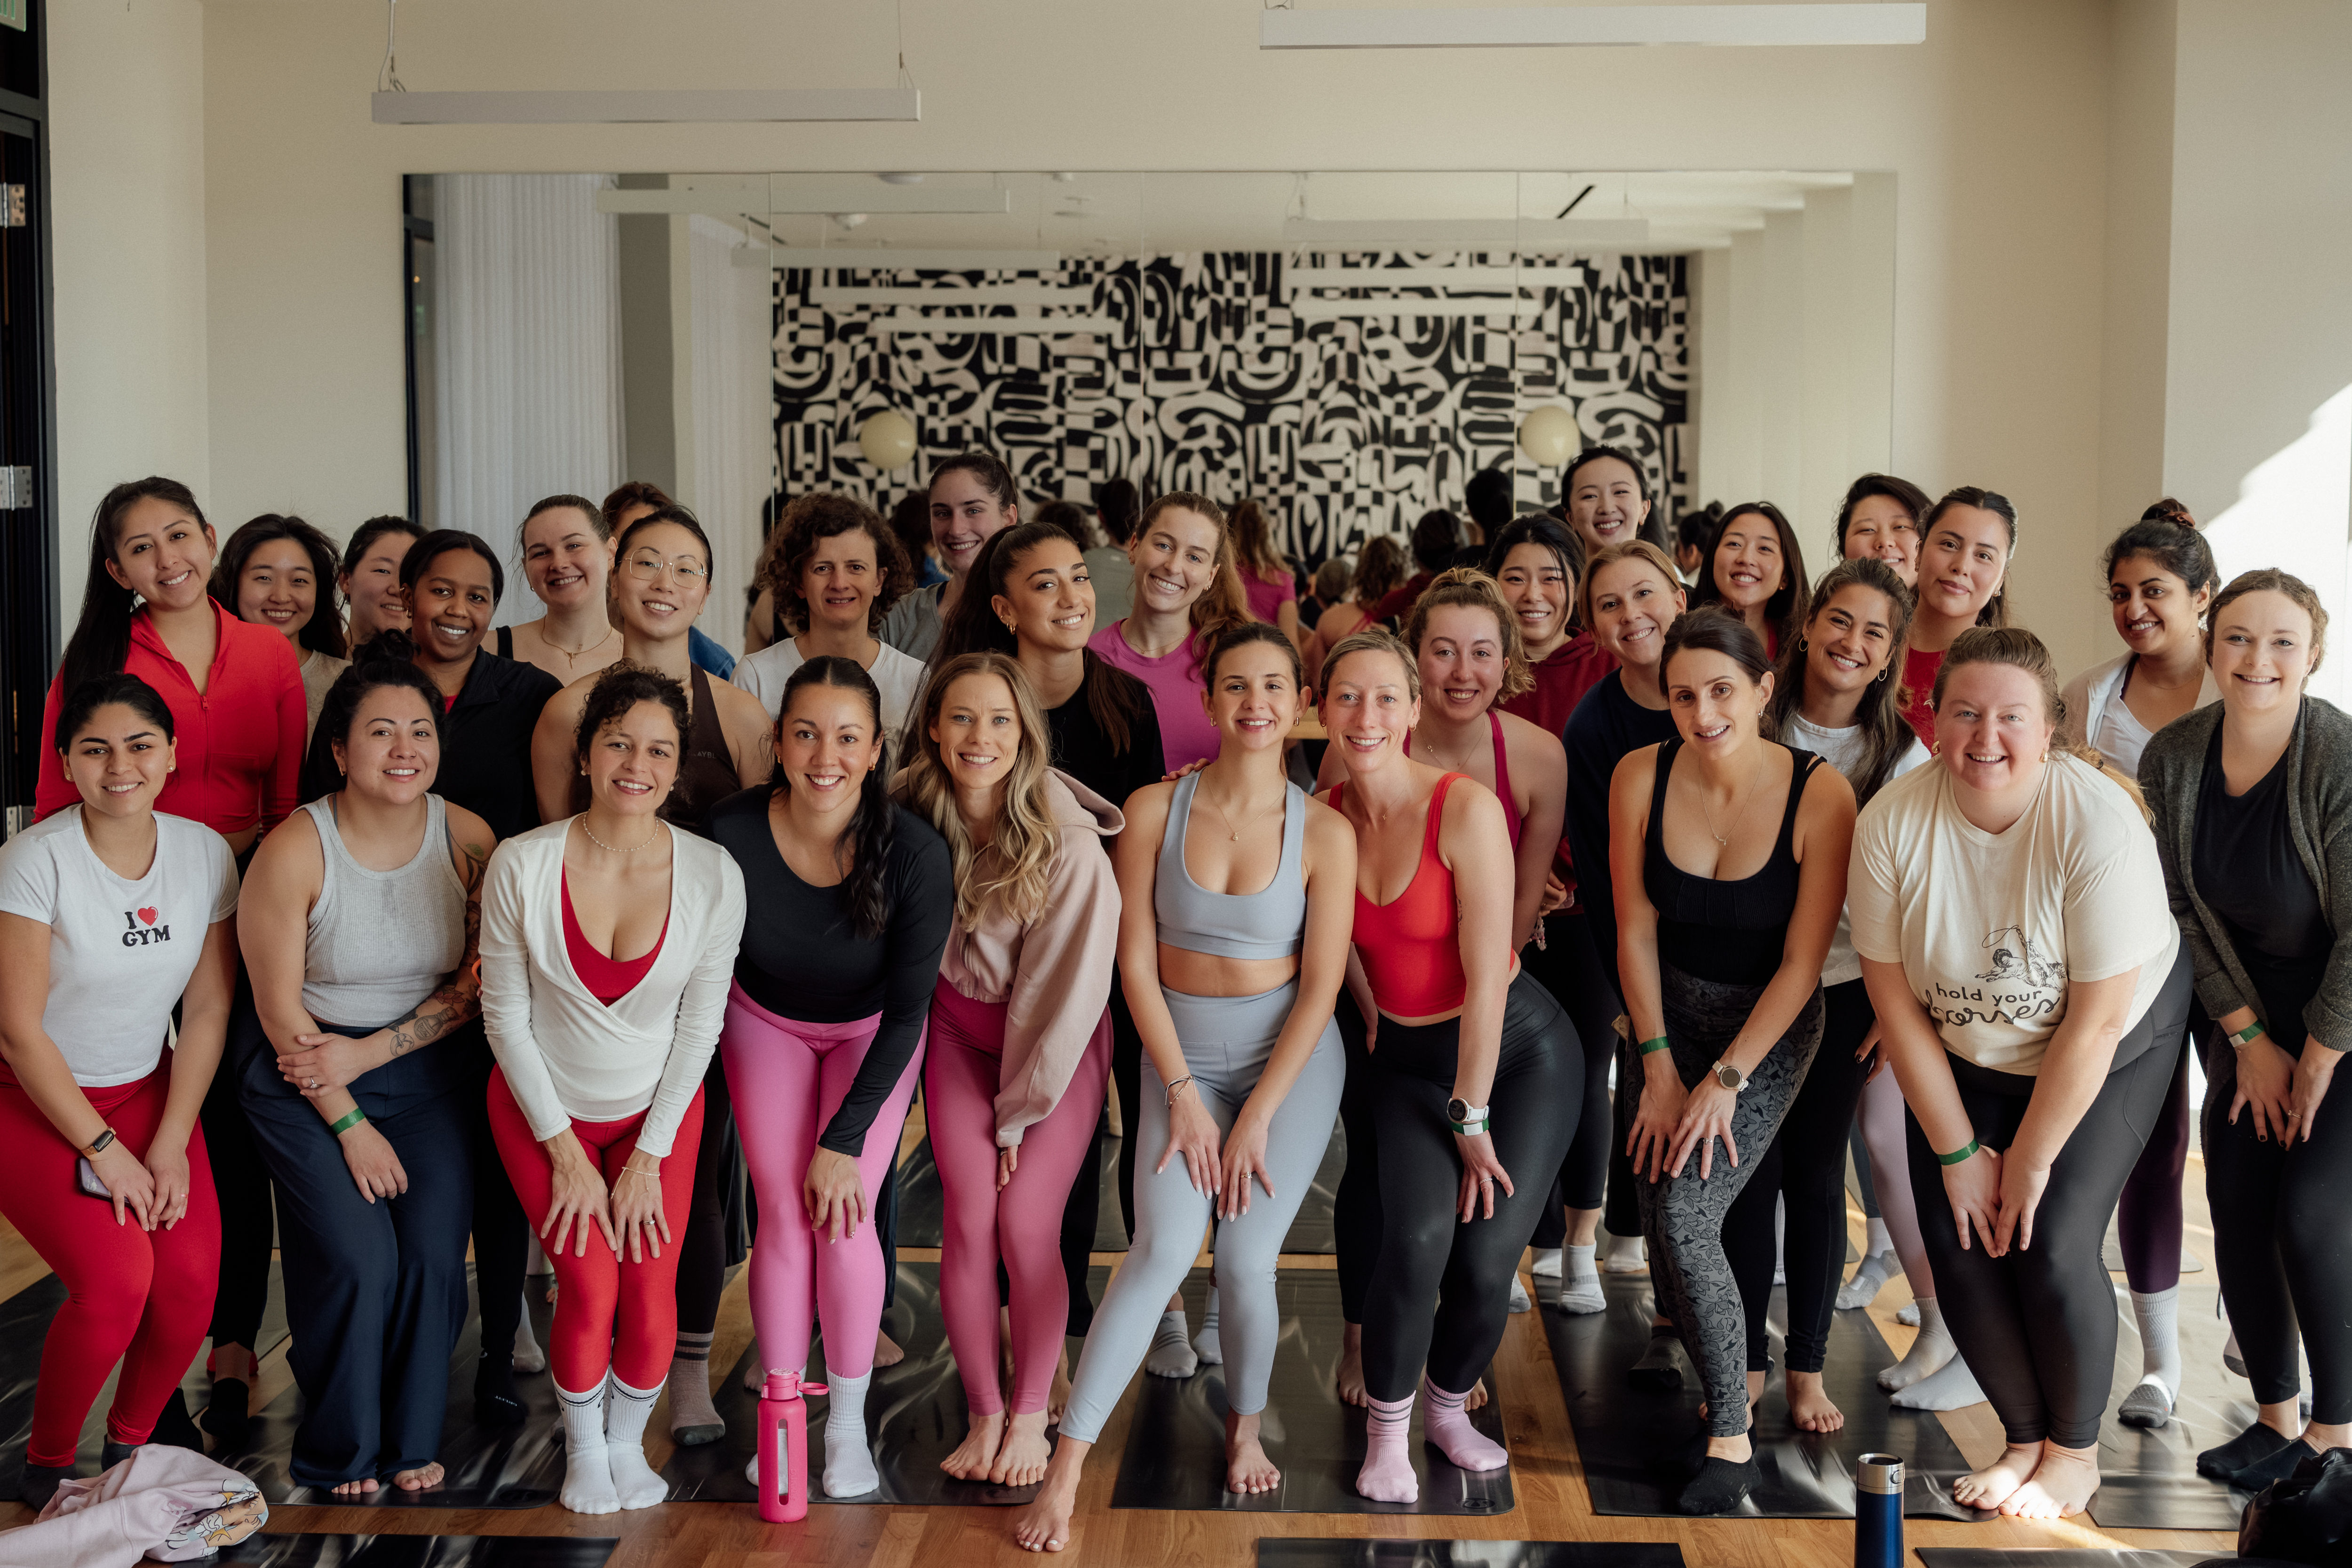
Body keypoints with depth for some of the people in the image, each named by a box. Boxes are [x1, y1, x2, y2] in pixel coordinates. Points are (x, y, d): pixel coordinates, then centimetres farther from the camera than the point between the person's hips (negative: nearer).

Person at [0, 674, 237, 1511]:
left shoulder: (205, 853, -4)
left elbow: (208, 1012, 0)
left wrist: (170, 1146, -7)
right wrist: (105, 1153, -14)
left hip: (147, 1091, 4)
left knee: (192, 1276, -16)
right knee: (117, 1276, -23)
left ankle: (130, 1445, 11)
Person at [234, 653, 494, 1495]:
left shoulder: (469, 840, -7)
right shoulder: (294, 851, -16)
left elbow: (477, 984, -3)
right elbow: (280, 1013, -11)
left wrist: (369, 1052, -14)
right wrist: (350, 1123, -11)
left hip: (429, 1069, 3)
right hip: (306, 1076, -3)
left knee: (434, 1256, -8)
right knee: (357, 1259, -13)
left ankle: (411, 1440, 14)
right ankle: (338, 1451, 11)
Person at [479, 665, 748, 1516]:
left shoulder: (713, 876, -17)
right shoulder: (521, 865, -20)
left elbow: (700, 1024, -8)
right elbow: (505, 1015, -11)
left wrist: (648, 1157, -7)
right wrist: (565, 1151, -9)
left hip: (659, 1108, 1)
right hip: (544, 1106, -1)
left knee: (651, 1294, -7)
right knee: (589, 1289, -9)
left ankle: (627, 1440, 24)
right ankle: (583, 1448, 21)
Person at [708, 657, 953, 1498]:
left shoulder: (915, 855, -31)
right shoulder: (733, 832, -29)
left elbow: (906, 1015, -21)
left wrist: (844, 1139, -20)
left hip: (871, 1036, -1)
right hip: (766, 1022, 1)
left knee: (845, 1215, -10)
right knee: (785, 1215, -7)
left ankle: (849, 1423, 6)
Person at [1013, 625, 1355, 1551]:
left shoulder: (1324, 832, -6)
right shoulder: (1155, 811, -4)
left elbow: (1321, 987, -5)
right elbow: (1136, 961, -3)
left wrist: (1257, 1116, -8)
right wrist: (1184, 1096, -6)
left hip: (1292, 1058, 0)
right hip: (1182, 1056, 0)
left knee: (1246, 1259, -10)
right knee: (1164, 1247, -17)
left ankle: (1246, 1426, 20)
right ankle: (1066, 1468, -15)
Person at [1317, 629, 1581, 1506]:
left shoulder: (1466, 810, -20)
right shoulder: (1323, 819, -5)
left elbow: (1485, 980, -18)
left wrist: (1472, 1114, -14)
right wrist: (1373, 1026, 11)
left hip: (1518, 1050, -3)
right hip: (1409, 1060, 3)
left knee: (1487, 1257, -10)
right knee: (1419, 1234, -19)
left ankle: (1449, 1407, 21)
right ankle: (1387, 1426, 3)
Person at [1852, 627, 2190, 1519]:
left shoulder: (2099, 824, -31)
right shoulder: (1893, 821, -21)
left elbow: (2096, 1020, -24)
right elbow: (1894, 996, -11)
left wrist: (2031, 1160, -16)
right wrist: (1957, 1150, -9)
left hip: (2114, 1049, -3)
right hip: (1965, 1053, 3)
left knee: (2052, 1246, -15)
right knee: (1960, 1244, -7)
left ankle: (2076, 1452, 10)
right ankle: (2026, 1437, 17)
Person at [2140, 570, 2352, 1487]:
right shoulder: (2173, 757, -9)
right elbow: (2184, 910, 0)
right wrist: (2250, 1039, -2)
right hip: (2255, 1013, 5)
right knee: (2237, 1212, 1)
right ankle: (2277, 1421, 17)